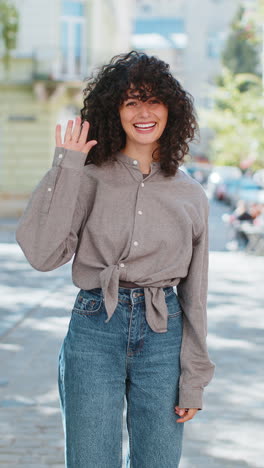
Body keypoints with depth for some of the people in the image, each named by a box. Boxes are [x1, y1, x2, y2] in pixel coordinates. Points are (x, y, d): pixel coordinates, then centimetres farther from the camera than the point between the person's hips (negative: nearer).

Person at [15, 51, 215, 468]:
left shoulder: (191, 195, 6)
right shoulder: (90, 180, -1)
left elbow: (194, 294, 8)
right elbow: (42, 254, -15)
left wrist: (194, 379, 7)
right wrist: (66, 168, -13)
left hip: (163, 337, 2)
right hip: (94, 330, -2)